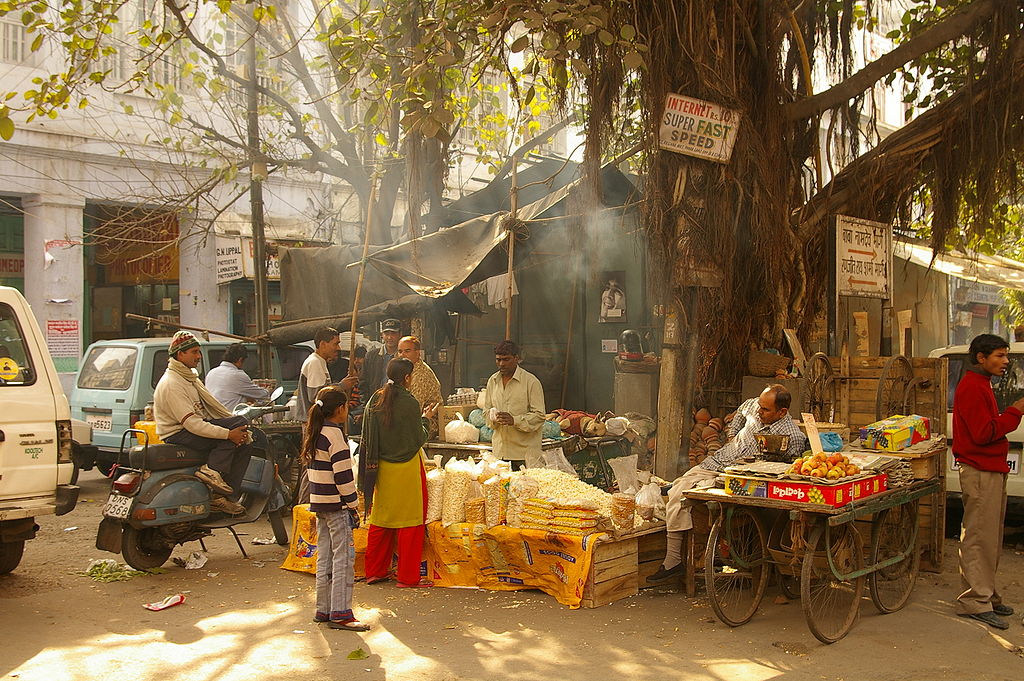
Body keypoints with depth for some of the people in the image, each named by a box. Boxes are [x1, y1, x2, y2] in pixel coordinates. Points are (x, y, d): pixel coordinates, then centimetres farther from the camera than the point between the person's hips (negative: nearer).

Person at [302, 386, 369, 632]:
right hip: (336, 504, -9)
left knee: (325, 556, 14)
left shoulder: (314, 434, 13)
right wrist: (353, 504, -10)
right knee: (344, 557, -5)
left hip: (319, 502, 9)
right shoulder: (334, 434, -15)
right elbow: (343, 475, -18)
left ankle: (323, 609, 20)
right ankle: (340, 613, -4)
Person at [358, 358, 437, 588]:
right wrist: (426, 419, 6)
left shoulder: (375, 400, 1)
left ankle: (375, 571, 23)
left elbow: (369, 437, 8)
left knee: (381, 518, 16)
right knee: (409, 521, 4)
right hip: (406, 468, -6)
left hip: (381, 468, 6)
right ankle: (408, 576, 9)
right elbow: (419, 439, -10)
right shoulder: (409, 403, -16)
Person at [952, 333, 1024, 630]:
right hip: (980, 473, -11)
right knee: (979, 538, -7)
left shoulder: (980, 385, 19)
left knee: (990, 539, 15)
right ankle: (975, 601, -2)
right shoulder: (972, 386, -15)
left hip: (991, 470, 11)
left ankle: (987, 595, 24)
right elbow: (983, 433, -20)